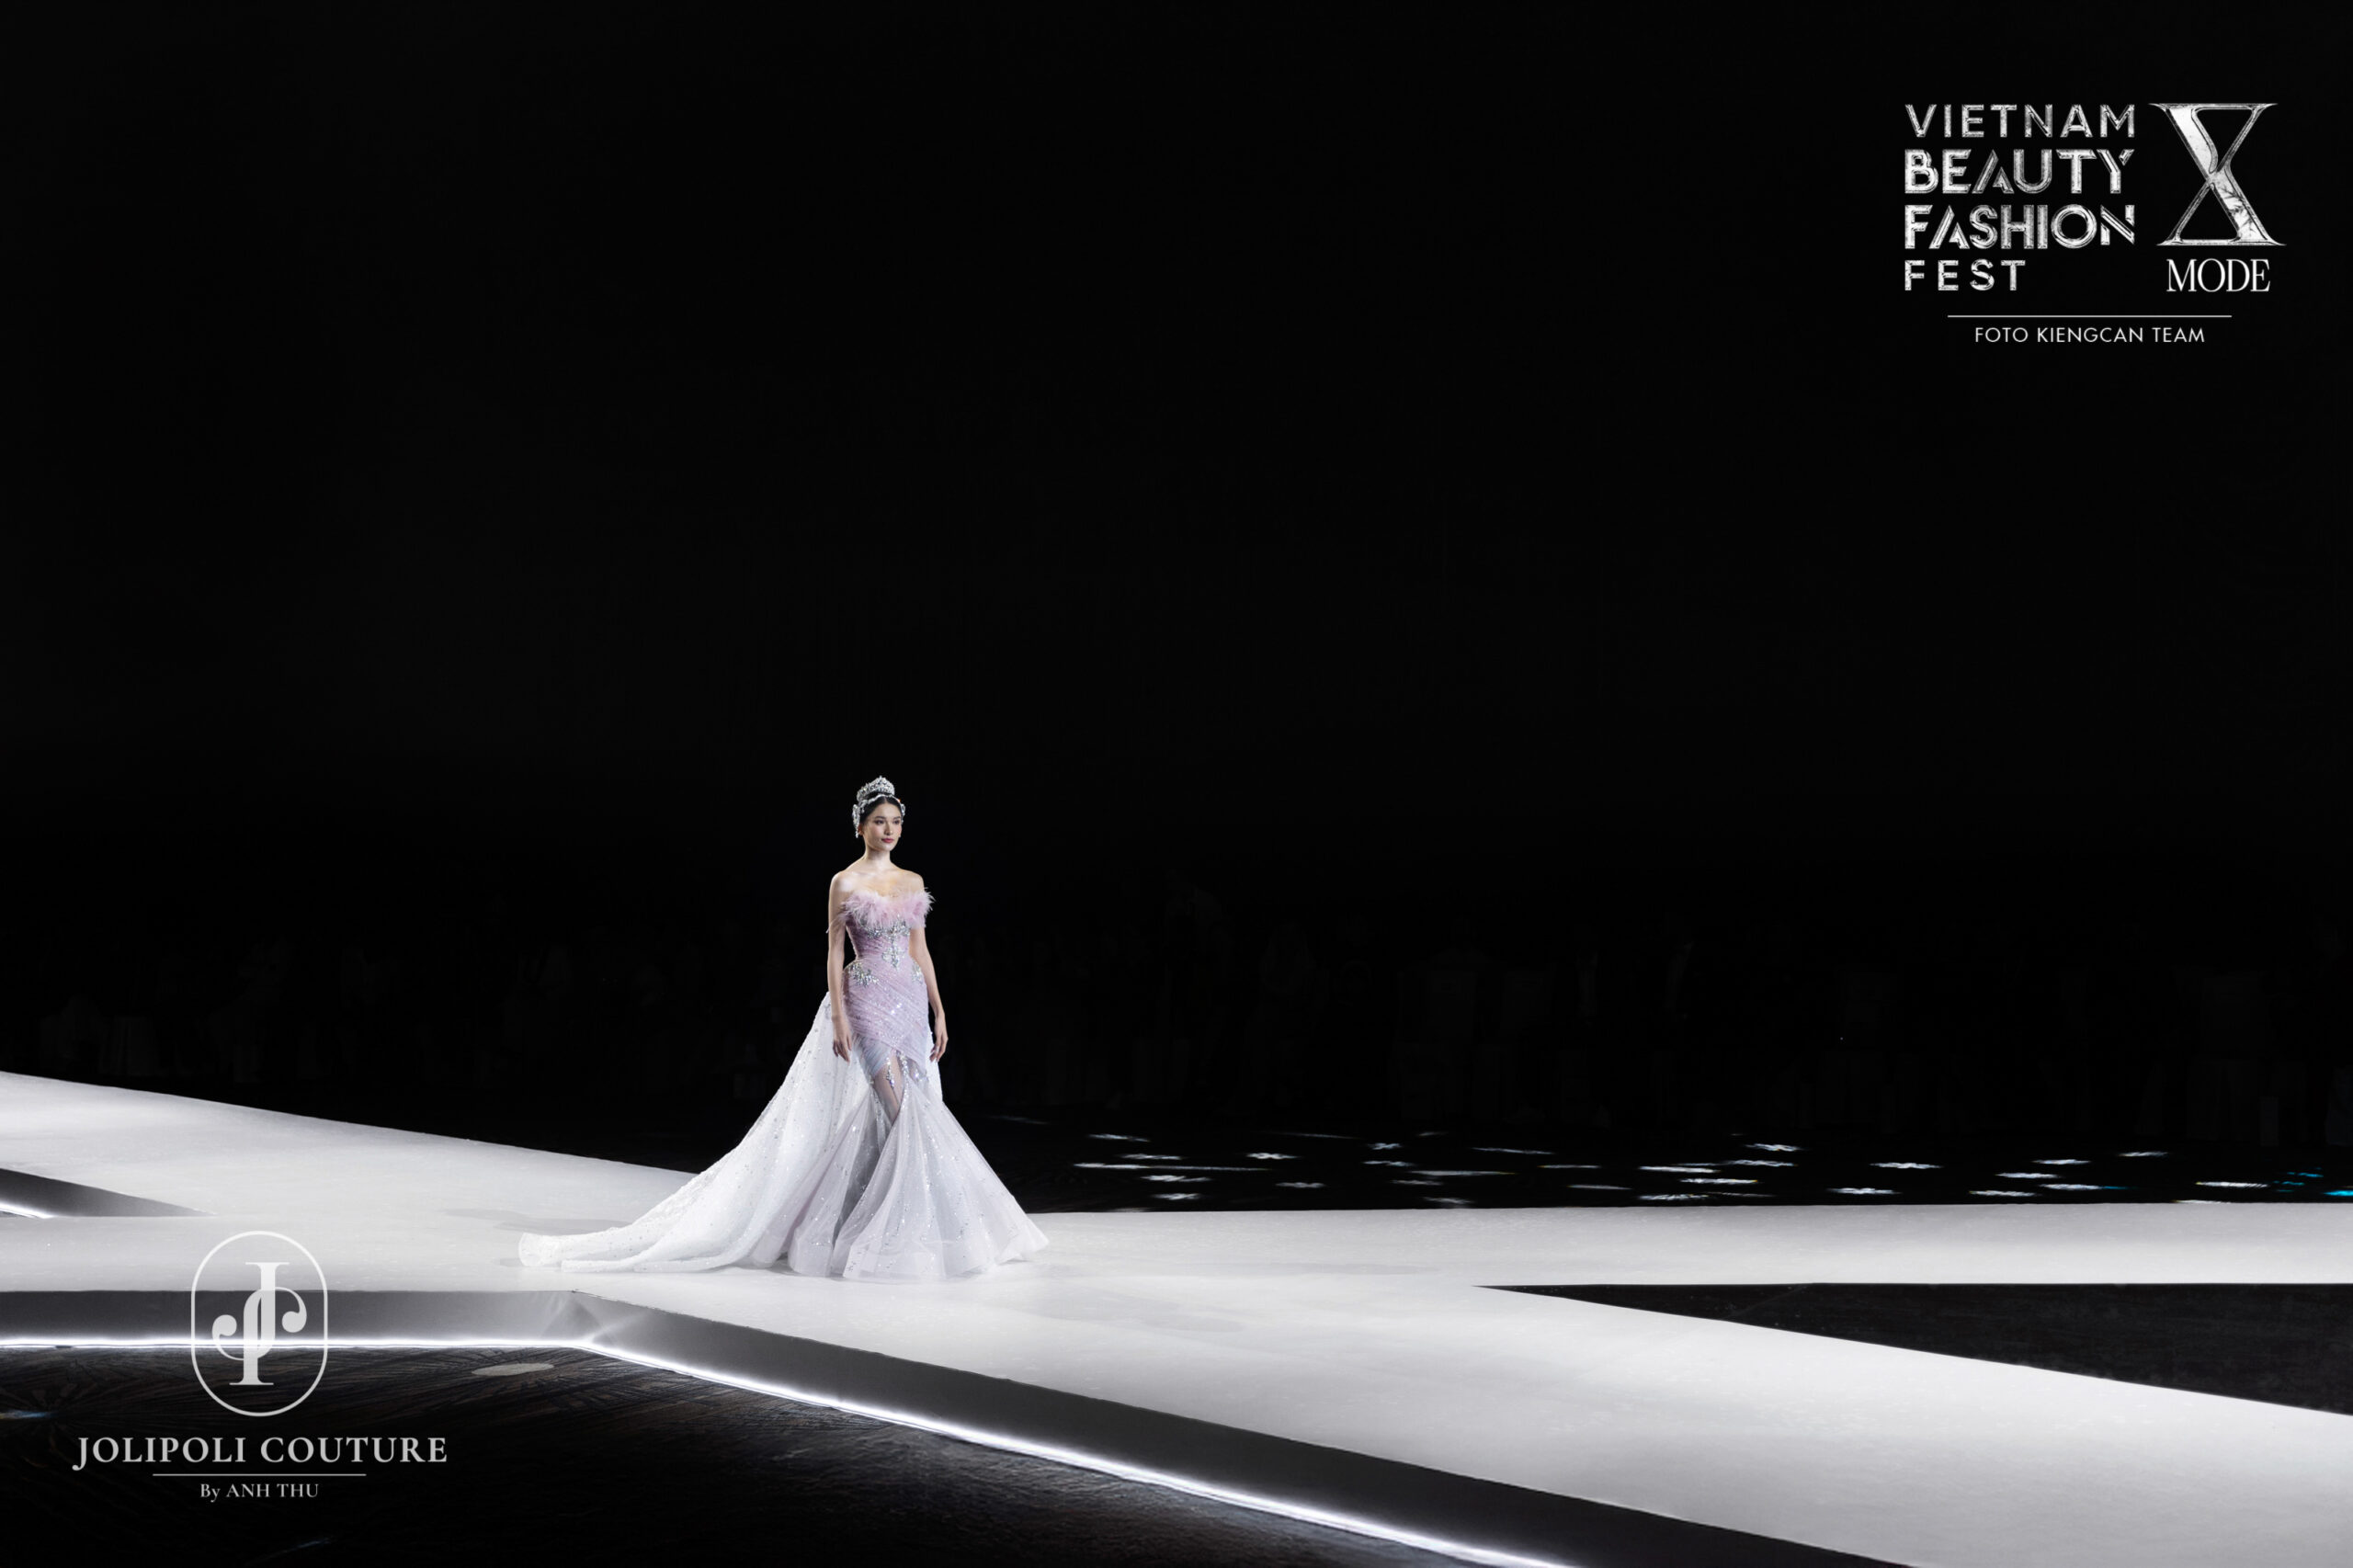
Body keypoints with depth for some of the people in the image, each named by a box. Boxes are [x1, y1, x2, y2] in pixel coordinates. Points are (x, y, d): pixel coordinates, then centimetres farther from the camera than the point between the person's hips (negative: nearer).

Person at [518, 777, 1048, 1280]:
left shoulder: (913, 882, 12)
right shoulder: (846, 883, -3)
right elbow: (834, 951, -4)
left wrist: (939, 1012, 11)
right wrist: (839, 1017, -11)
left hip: (910, 1002, 6)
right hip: (868, 999, -6)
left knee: (917, 1114, 2)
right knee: (902, 1110, -14)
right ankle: (900, 1230, -7)